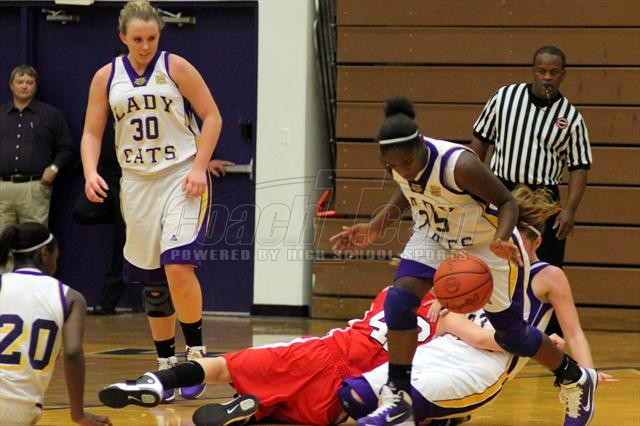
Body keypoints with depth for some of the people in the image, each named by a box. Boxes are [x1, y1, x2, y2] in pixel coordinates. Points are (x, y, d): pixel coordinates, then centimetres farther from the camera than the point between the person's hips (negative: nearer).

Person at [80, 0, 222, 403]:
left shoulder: (176, 68, -4)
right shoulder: (106, 78, 5)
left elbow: (212, 117, -2)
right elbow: (92, 133, 8)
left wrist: (199, 168, -12)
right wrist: (91, 172, -11)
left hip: (182, 177, -4)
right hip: (137, 183, 4)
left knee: (178, 266, -20)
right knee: (151, 279, 7)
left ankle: (197, 351, -3)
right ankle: (167, 365, 18)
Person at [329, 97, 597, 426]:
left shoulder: (459, 165, -37)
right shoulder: (399, 161, -17)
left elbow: (507, 202, -25)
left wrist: (500, 240, -43)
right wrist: (374, 229, -3)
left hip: (486, 244, -5)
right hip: (434, 236, 5)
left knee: (510, 333, 6)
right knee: (398, 300, -18)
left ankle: (577, 379, 33)